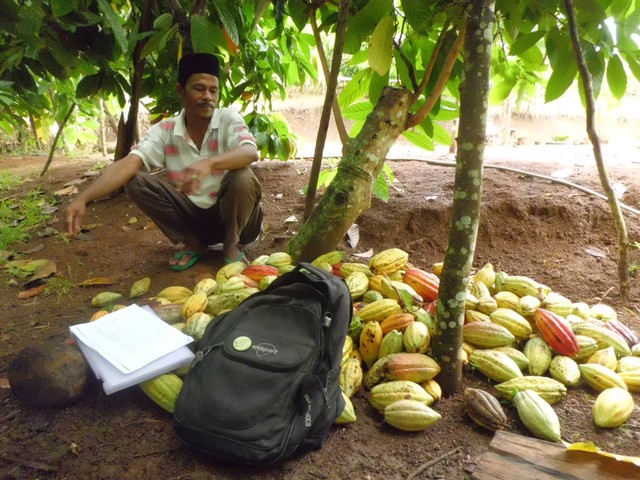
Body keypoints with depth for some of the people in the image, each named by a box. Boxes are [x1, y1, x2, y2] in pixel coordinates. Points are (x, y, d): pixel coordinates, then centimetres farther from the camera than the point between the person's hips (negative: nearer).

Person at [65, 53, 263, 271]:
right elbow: (129, 163, -19)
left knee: (242, 177, -33)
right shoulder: (165, 131, -6)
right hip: (192, 216, 3)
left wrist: (209, 163, -51)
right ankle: (191, 242, 0)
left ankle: (232, 245, -7)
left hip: (231, 215, -2)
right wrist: (83, 197, -35)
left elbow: (251, 152, -32)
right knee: (136, 181, -15)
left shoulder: (229, 119, -12)